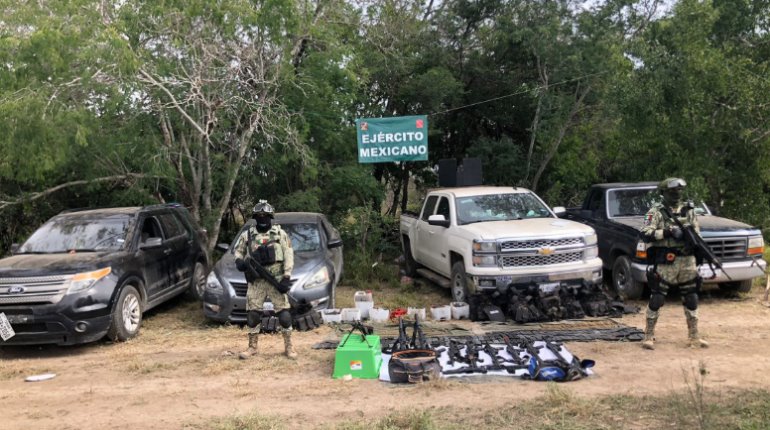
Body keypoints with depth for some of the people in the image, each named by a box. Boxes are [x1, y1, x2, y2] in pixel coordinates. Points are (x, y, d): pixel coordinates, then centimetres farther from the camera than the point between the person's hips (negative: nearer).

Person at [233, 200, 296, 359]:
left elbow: (288, 255, -1)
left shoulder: (280, 233, 3)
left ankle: (288, 346, 7)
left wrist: (286, 276, -10)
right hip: (256, 281, 2)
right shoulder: (247, 234, 8)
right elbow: (238, 250, 18)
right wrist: (239, 260, -7)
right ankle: (252, 347, 17)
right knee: (253, 314, 4)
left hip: (276, 279, -2)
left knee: (284, 313, -3)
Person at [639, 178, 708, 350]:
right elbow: (645, 234, -13)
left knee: (691, 299, 10)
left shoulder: (688, 211, 10)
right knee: (656, 299, -3)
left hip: (687, 261, 5)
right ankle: (649, 336, 7)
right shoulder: (656, 211, -4)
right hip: (665, 263, -5)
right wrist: (668, 232, -21)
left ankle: (694, 336, 22)